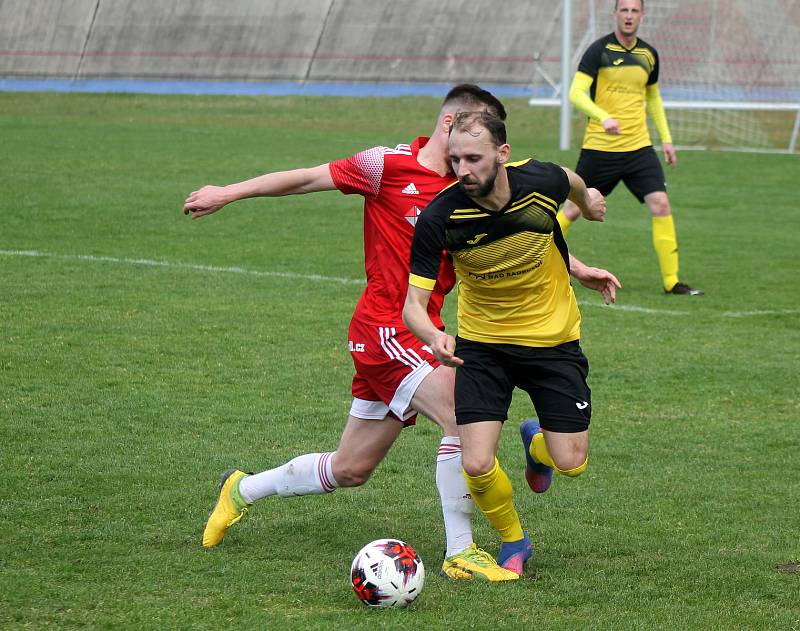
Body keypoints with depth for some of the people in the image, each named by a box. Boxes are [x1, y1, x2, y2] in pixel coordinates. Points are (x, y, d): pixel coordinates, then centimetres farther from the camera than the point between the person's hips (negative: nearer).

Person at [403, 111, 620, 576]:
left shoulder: (542, 180, -21)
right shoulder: (440, 218, -25)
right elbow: (414, 302, -22)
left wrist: (588, 199, 27)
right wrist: (434, 336, -44)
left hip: (553, 337, 1)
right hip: (482, 342, -1)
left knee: (570, 463, -1)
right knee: (477, 466, -13)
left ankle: (537, 442, 38)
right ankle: (514, 542, 18)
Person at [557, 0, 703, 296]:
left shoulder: (648, 54, 9)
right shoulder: (599, 50, -8)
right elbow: (576, 93, -17)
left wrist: (666, 138, 18)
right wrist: (603, 117, -33)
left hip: (639, 148, 4)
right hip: (599, 147, -4)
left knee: (661, 205, -10)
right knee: (573, 209, 3)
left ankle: (672, 281, -5)